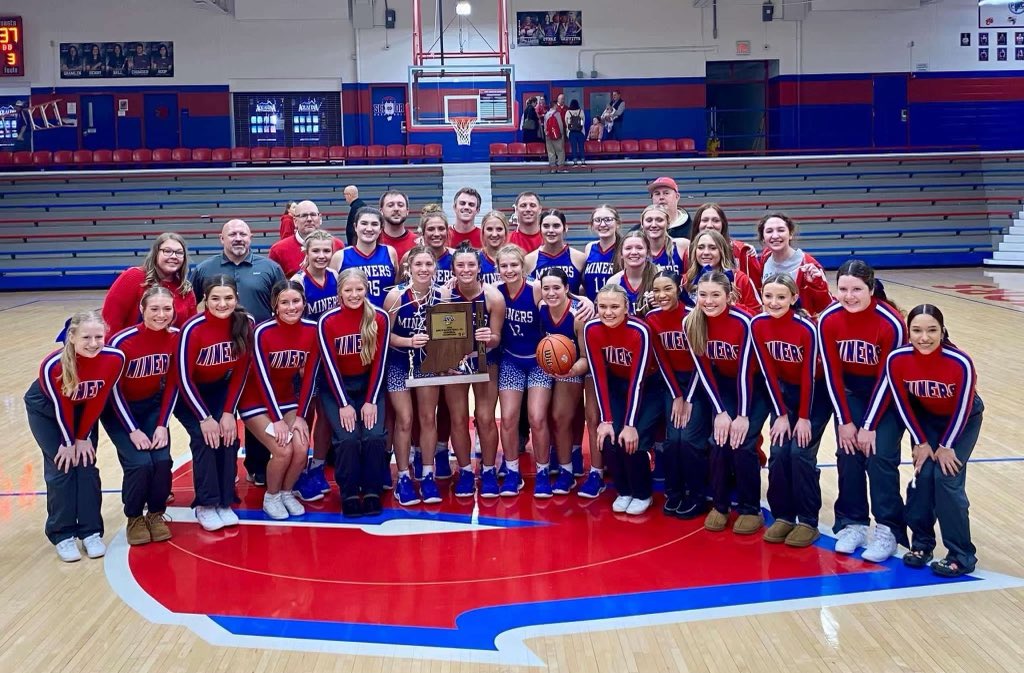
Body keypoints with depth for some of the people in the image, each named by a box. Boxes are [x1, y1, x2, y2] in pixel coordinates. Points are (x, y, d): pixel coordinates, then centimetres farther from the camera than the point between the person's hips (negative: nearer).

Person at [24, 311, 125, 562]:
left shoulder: (114, 358, -31)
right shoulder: (53, 365, -38)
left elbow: (97, 400, -17)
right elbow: (61, 407, -23)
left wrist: (83, 437, -10)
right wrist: (69, 442, -11)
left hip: (84, 410, 3)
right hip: (45, 410, -2)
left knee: (87, 464, -4)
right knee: (61, 466, -8)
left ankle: (91, 532, 5)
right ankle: (62, 535, 3)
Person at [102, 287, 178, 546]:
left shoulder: (176, 337, -15)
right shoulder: (122, 341, -26)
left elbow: (172, 383, -5)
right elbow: (114, 389, -16)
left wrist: (162, 425, -9)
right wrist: (133, 430, -17)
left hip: (153, 405, 3)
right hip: (119, 409, -3)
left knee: (162, 460, -16)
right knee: (140, 462, -19)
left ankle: (155, 514, 9)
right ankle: (134, 518, 6)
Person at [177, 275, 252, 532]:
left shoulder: (245, 323, -19)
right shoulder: (193, 328, -29)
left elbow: (240, 371, -8)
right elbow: (184, 378, -21)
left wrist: (228, 412, -12)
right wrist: (205, 418, -22)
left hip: (221, 388, 3)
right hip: (190, 392, -3)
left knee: (228, 436, -14)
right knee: (204, 438, -20)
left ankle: (225, 502, -2)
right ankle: (205, 504, -8)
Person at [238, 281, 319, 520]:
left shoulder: (312, 330, -11)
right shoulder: (262, 332, -22)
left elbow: (309, 376, -6)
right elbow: (263, 379, -20)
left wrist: (301, 416, -9)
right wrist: (277, 419, -20)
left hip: (287, 398, 4)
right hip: (256, 401, -4)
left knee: (301, 448, -17)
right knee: (283, 450, -21)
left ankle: (287, 493, 10)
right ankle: (271, 497, 5)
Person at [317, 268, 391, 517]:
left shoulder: (380, 318, -9)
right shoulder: (327, 321, -13)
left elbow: (379, 361, -6)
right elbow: (330, 366, -11)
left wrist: (371, 401, -11)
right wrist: (343, 404, -15)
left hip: (369, 384, 1)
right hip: (337, 387, -1)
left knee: (374, 437, -17)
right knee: (348, 438, -19)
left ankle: (372, 493, 1)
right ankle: (349, 495, -2)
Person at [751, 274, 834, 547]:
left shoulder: (806, 327, -27)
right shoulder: (758, 325, -14)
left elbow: (809, 374, -20)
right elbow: (768, 372, -9)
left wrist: (804, 417, -14)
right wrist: (781, 414, -9)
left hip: (817, 392, -4)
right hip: (785, 390, 4)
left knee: (801, 452, -12)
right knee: (778, 453, -6)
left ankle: (808, 521, 1)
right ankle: (783, 516, 10)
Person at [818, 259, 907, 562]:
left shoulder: (891, 323, -27)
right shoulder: (828, 320, -18)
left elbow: (887, 379, -20)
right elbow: (832, 372, -11)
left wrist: (869, 426, -17)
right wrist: (844, 421, -10)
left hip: (888, 393, -3)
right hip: (850, 390, 3)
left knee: (880, 455, -12)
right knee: (847, 453, -5)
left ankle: (888, 530, 0)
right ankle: (852, 524, 8)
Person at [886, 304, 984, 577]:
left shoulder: (960, 362, -35)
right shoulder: (897, 360, -28)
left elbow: (963, 408, -21)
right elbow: (903, 403, -13)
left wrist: (945, 446, -12)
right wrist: (921, 442, -9)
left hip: (963, 420, -3)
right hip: (925, 417, 3)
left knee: (947, 477, -13)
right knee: (922, 474, -8)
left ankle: (962, 555, 0)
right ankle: (921, 542, 12)